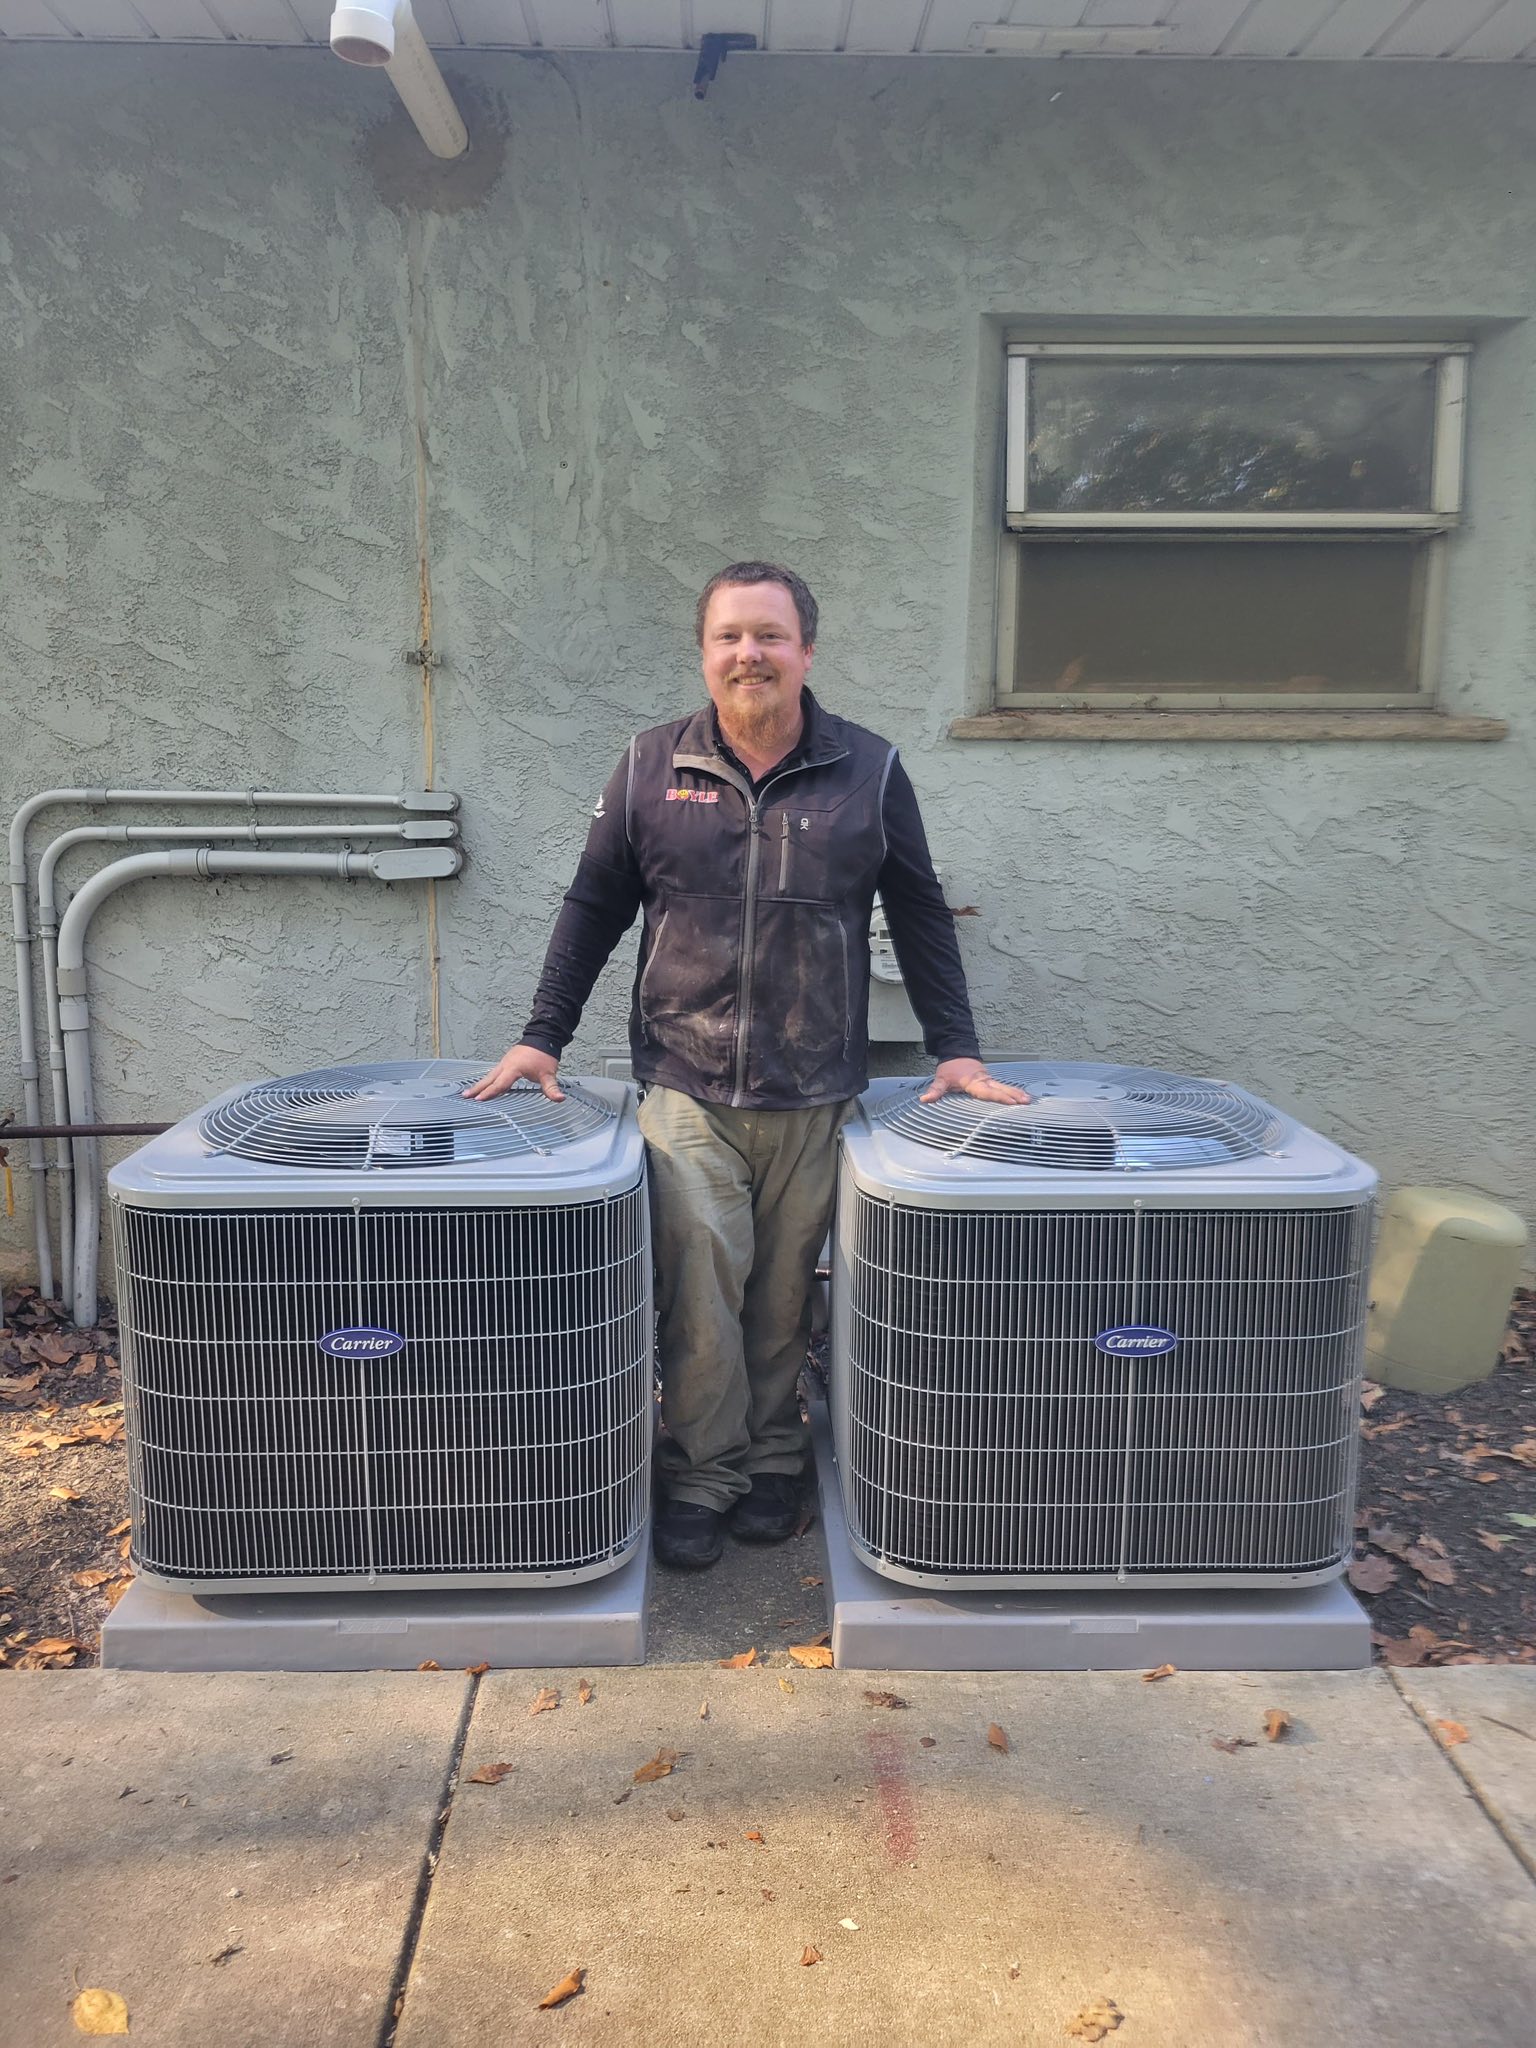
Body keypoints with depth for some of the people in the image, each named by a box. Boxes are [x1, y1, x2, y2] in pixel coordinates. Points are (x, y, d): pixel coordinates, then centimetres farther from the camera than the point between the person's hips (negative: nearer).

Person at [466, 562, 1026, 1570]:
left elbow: (920, 913, 9)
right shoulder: (653, 767, 4)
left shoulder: (869, 771, 3)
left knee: (785, 1288, 9)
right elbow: (595, 908, 9)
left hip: (815, 1094, 1)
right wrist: (543, 1037, 3)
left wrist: (956, 1048, 3)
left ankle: (772, 1462, 29)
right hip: (684, 1086, 0)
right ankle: (702, 1477, 18)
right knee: (699, 1283, -1)